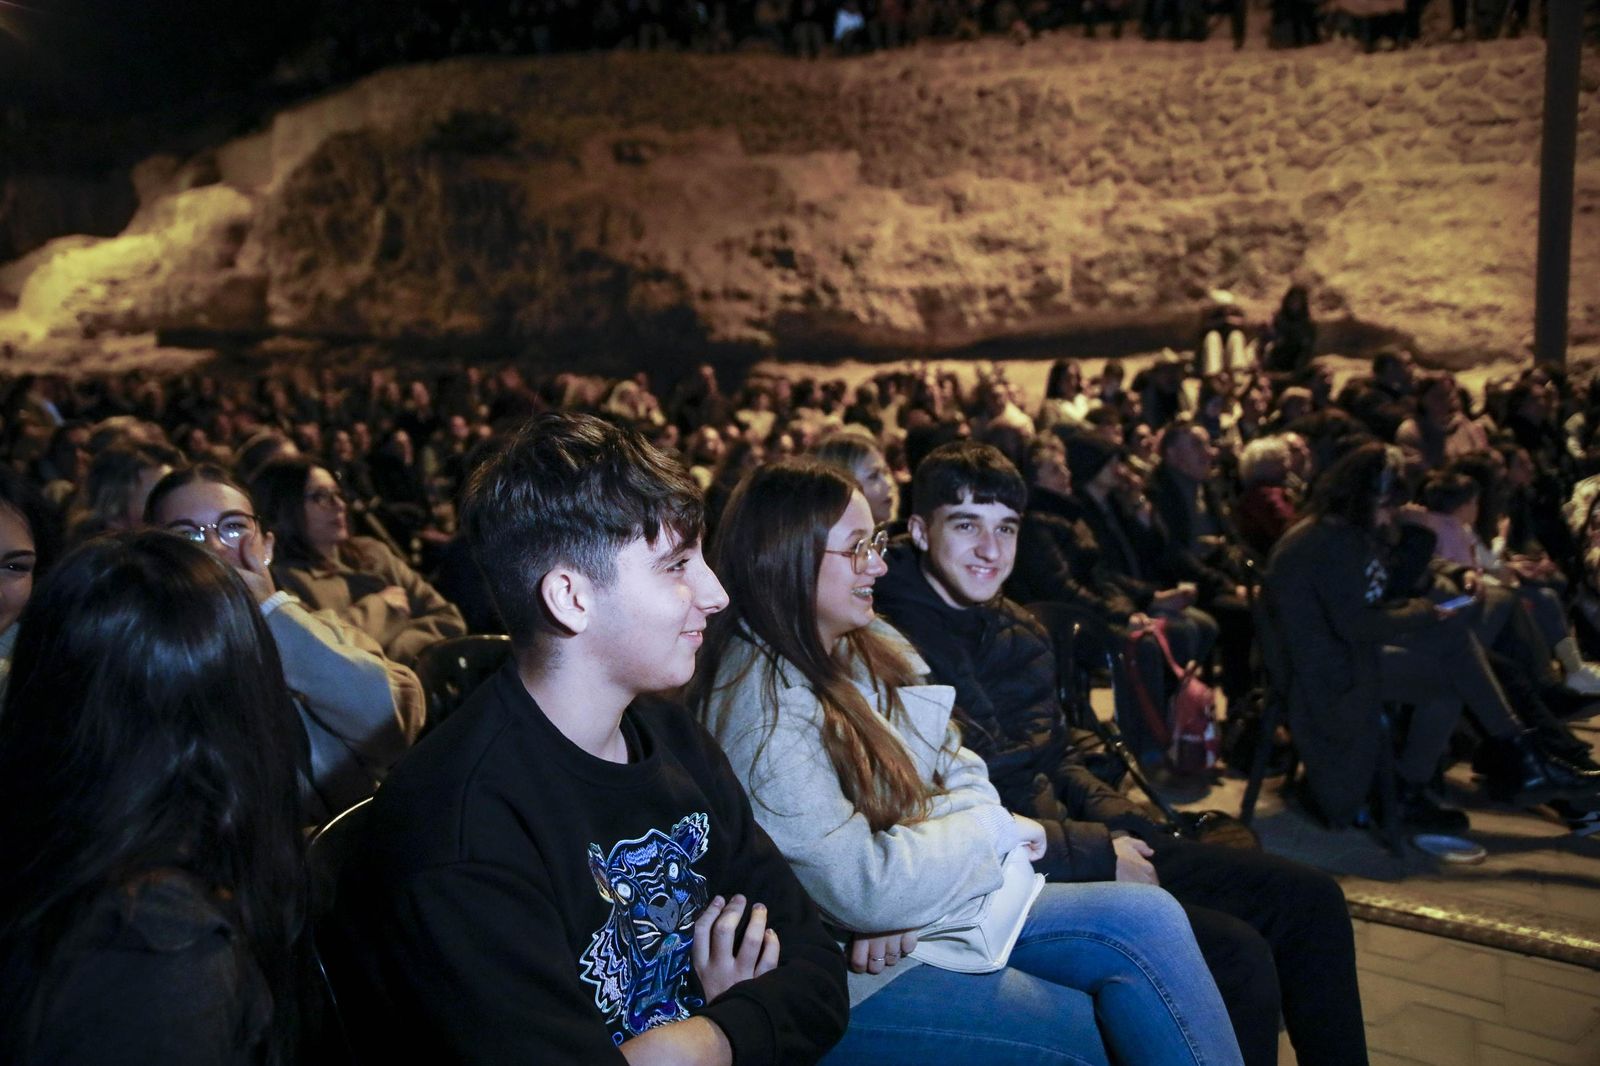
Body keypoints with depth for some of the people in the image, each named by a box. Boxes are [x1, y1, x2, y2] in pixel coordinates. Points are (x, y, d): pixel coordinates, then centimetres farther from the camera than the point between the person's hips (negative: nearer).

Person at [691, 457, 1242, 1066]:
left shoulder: (871, 651, 6)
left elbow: (959, 768, 5)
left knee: (1148, 919, -7)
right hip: (851, 975, -7)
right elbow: (863, 890, -25)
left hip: (928, 911, 8)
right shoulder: (762, 708, -22)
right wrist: (991, 829, -11)